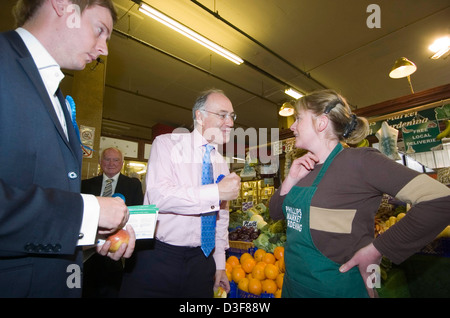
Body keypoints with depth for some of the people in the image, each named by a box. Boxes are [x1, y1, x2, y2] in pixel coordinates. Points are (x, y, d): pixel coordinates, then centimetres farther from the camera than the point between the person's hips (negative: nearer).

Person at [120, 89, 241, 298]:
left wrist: (220, 264, 15)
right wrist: (217, 192, -23)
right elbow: (159, 196, -23)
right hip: (156, 258, -4)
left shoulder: (221, 163, 9)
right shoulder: (168, 144, -8)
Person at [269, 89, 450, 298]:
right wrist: (291, 179, -8)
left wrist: (374, 250, -17)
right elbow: (275, 213, 9)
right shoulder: (305, 168, 3)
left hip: (336, 288, -6)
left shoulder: (359, 161, -17)